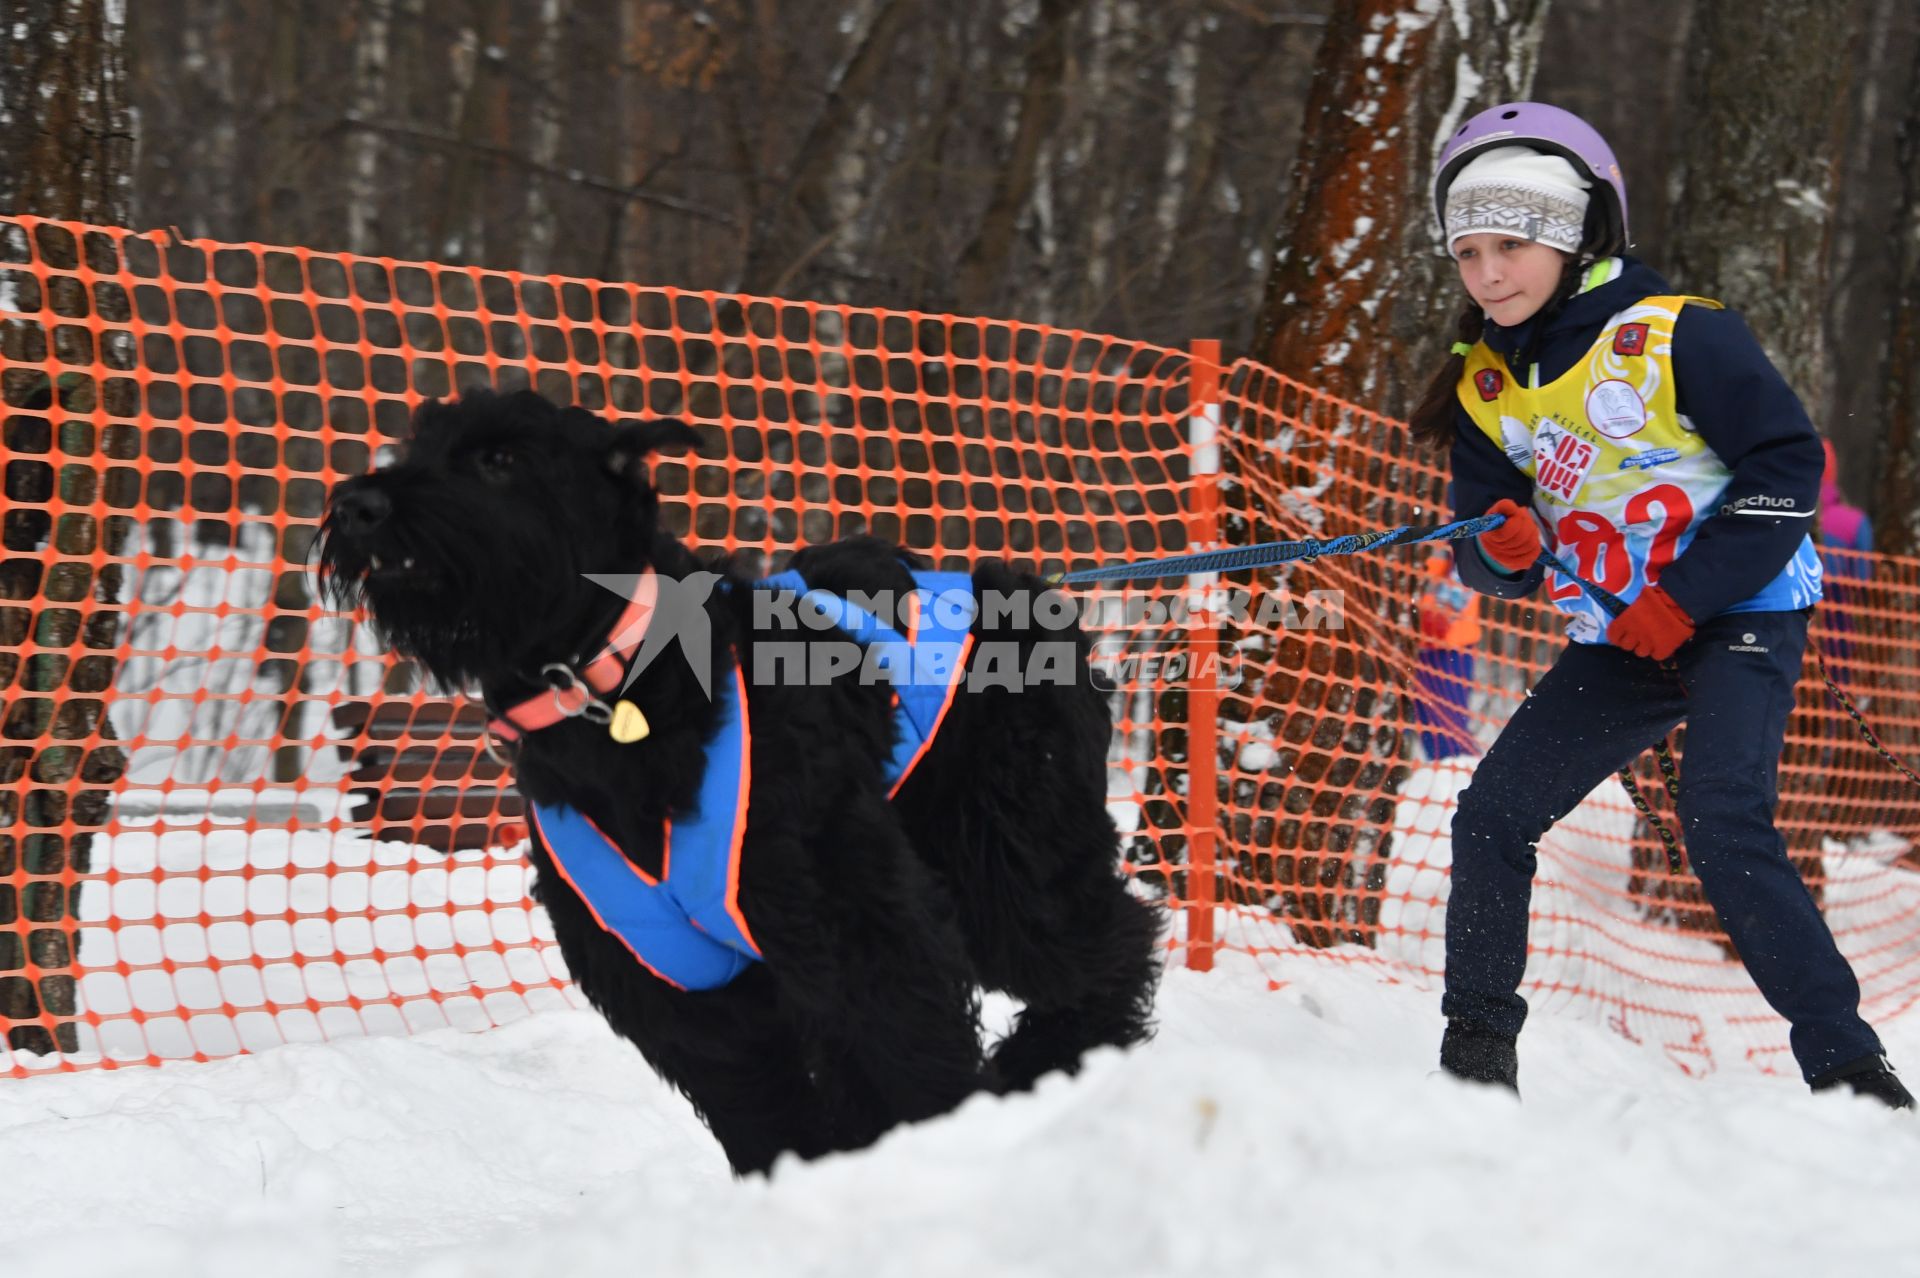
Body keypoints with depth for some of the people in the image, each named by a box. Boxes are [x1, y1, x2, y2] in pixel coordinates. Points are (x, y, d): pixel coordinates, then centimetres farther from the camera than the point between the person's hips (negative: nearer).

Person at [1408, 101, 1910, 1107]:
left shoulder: (1677, 335, -13)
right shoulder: (1484, 386, 6)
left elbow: (1789, 462, -15)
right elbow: (1489, 559, 10)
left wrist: (1685, 596, -18)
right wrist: (1505, 552, -16)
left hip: (1742, 612, -7)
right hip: (1620, 643, 7)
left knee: (1723, 826, -25)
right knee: (1491, 817, 0)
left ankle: (1846, 1063, -21)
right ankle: (1476, 1056, 13)